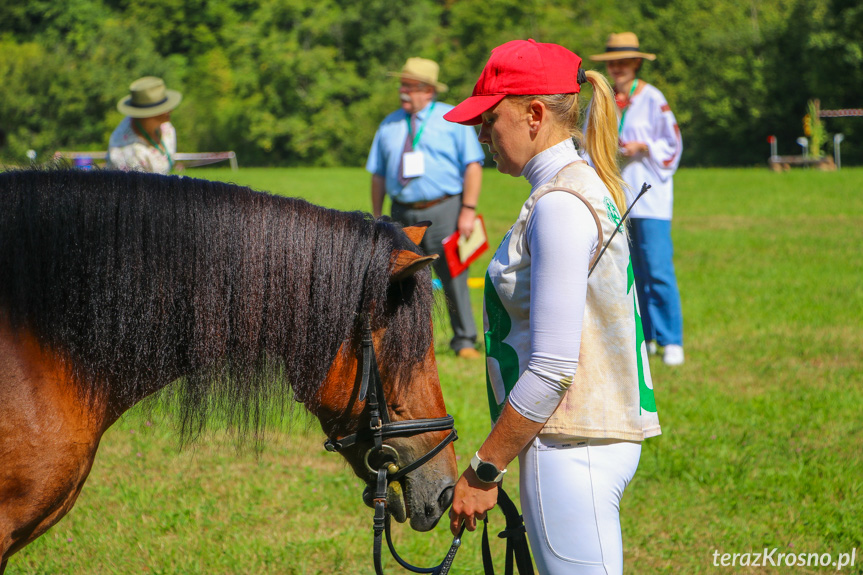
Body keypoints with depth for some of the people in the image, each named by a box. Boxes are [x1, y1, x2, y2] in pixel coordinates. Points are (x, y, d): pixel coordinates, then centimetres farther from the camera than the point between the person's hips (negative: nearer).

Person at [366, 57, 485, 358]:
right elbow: (378, 174, 15)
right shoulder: (390, 125, 13)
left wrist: (468, 210, -11)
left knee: (453, 278, -3)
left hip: (444, 210, -4)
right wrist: (377, 217, 9)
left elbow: (473, 165, -2)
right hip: (403, 214, 4)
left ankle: (465, 341, 6)